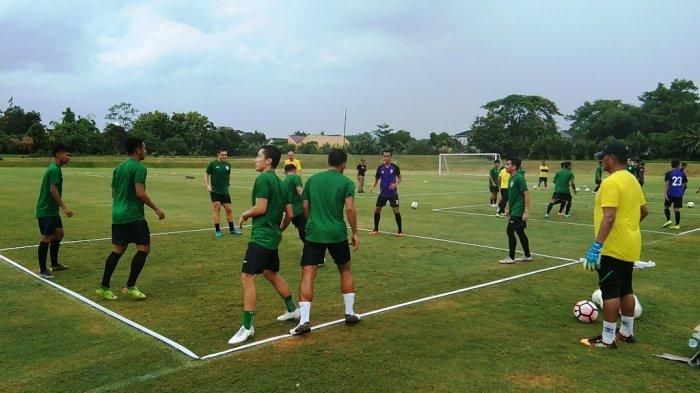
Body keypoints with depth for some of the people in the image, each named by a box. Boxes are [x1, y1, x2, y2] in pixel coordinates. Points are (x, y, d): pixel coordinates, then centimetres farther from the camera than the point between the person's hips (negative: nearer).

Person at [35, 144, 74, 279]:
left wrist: (62, 206, 22)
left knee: (59, 233, 16)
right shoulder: (55, 169, -16)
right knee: (46, 238, -6)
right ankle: (42, 270, 0)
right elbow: (53, 189, -25)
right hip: (46, 211, -10)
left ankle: (54, 264, 27)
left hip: (52, 210, 10)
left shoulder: (54, 168, 14)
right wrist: (64, 207, -25)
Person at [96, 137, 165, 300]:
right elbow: (140, 193, -19)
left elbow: (113, 193, 20)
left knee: (117, 250, 12)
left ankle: (104, 287, 14)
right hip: (134, 216, -8)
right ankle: (130, 286, 0)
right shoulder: (139, 168, -11)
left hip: (117, 215, 8)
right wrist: (156, 209, -12)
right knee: (143, 249, 0)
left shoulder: (118, 168, 15)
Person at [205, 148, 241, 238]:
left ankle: (232, 229, 21)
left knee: (229, 209, 7)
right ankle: (217, 230, 2)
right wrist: (208, 186, -10)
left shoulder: (228, 164, 4)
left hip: (225, 191, 4)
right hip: (215, 191, -4)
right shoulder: (212, 164, -6)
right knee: (217, 208, -6)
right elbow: (206, 175, 1)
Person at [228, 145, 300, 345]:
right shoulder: (280, 183, 13)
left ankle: (247, 327, -9)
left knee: (247, 277, -10)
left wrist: (245, 214, -1)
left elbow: (260, 208, -20)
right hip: (272, 237, 10)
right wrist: (280, 230, 28)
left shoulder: (263, 179, -13)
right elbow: (289, 214, 14)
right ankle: (293, 309, 37)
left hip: (261, 236, -10)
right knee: (271, 273, 25)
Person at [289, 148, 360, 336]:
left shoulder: (312, 179, 9)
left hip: (313, 233, 1)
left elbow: (305, 207, 11)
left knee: (307, 275, 0)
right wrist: (355, 233, -3)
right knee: (345, 270, 20)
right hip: (337, 234, -1)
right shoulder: (346, 182, -1)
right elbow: (350, 209, -11)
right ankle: (350, 313, 24)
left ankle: (304, 320, -11)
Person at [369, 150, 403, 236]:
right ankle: (376, 229, 21)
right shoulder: (380, 167, -3)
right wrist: (373, 187, -8)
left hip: (393, 193, -3)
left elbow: (399, 178, 4)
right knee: (377, 210, 5)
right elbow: (376, 178, 9)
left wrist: (395, 184, -16)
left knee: (396, 211, -6)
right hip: (382, 193, 3)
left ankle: (400, 231, 8)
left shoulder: (395, 167, -8)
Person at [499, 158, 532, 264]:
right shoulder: (511, 178, 10)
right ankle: (527, 256, 24)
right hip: (514, 210, 9)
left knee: (510, 231, -8)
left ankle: (511, 258, 1)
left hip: (518, 211, -9)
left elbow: (527, 194, -19)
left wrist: (526, 211, -22)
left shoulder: (519, 178, -17)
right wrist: (508, 208, 21)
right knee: (520, 232, 14)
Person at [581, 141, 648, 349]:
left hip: (613, 247, -9)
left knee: (610, 291, -2)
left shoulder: (611, 182, -19)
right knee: (625, 289, 17)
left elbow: (609, 216, -27)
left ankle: (608, 339, 5)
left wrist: (596, 245, -28)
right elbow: (644, 210, 19)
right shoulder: (632, 180, 10)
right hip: (630, 246, 9)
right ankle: (627, 332, 28)